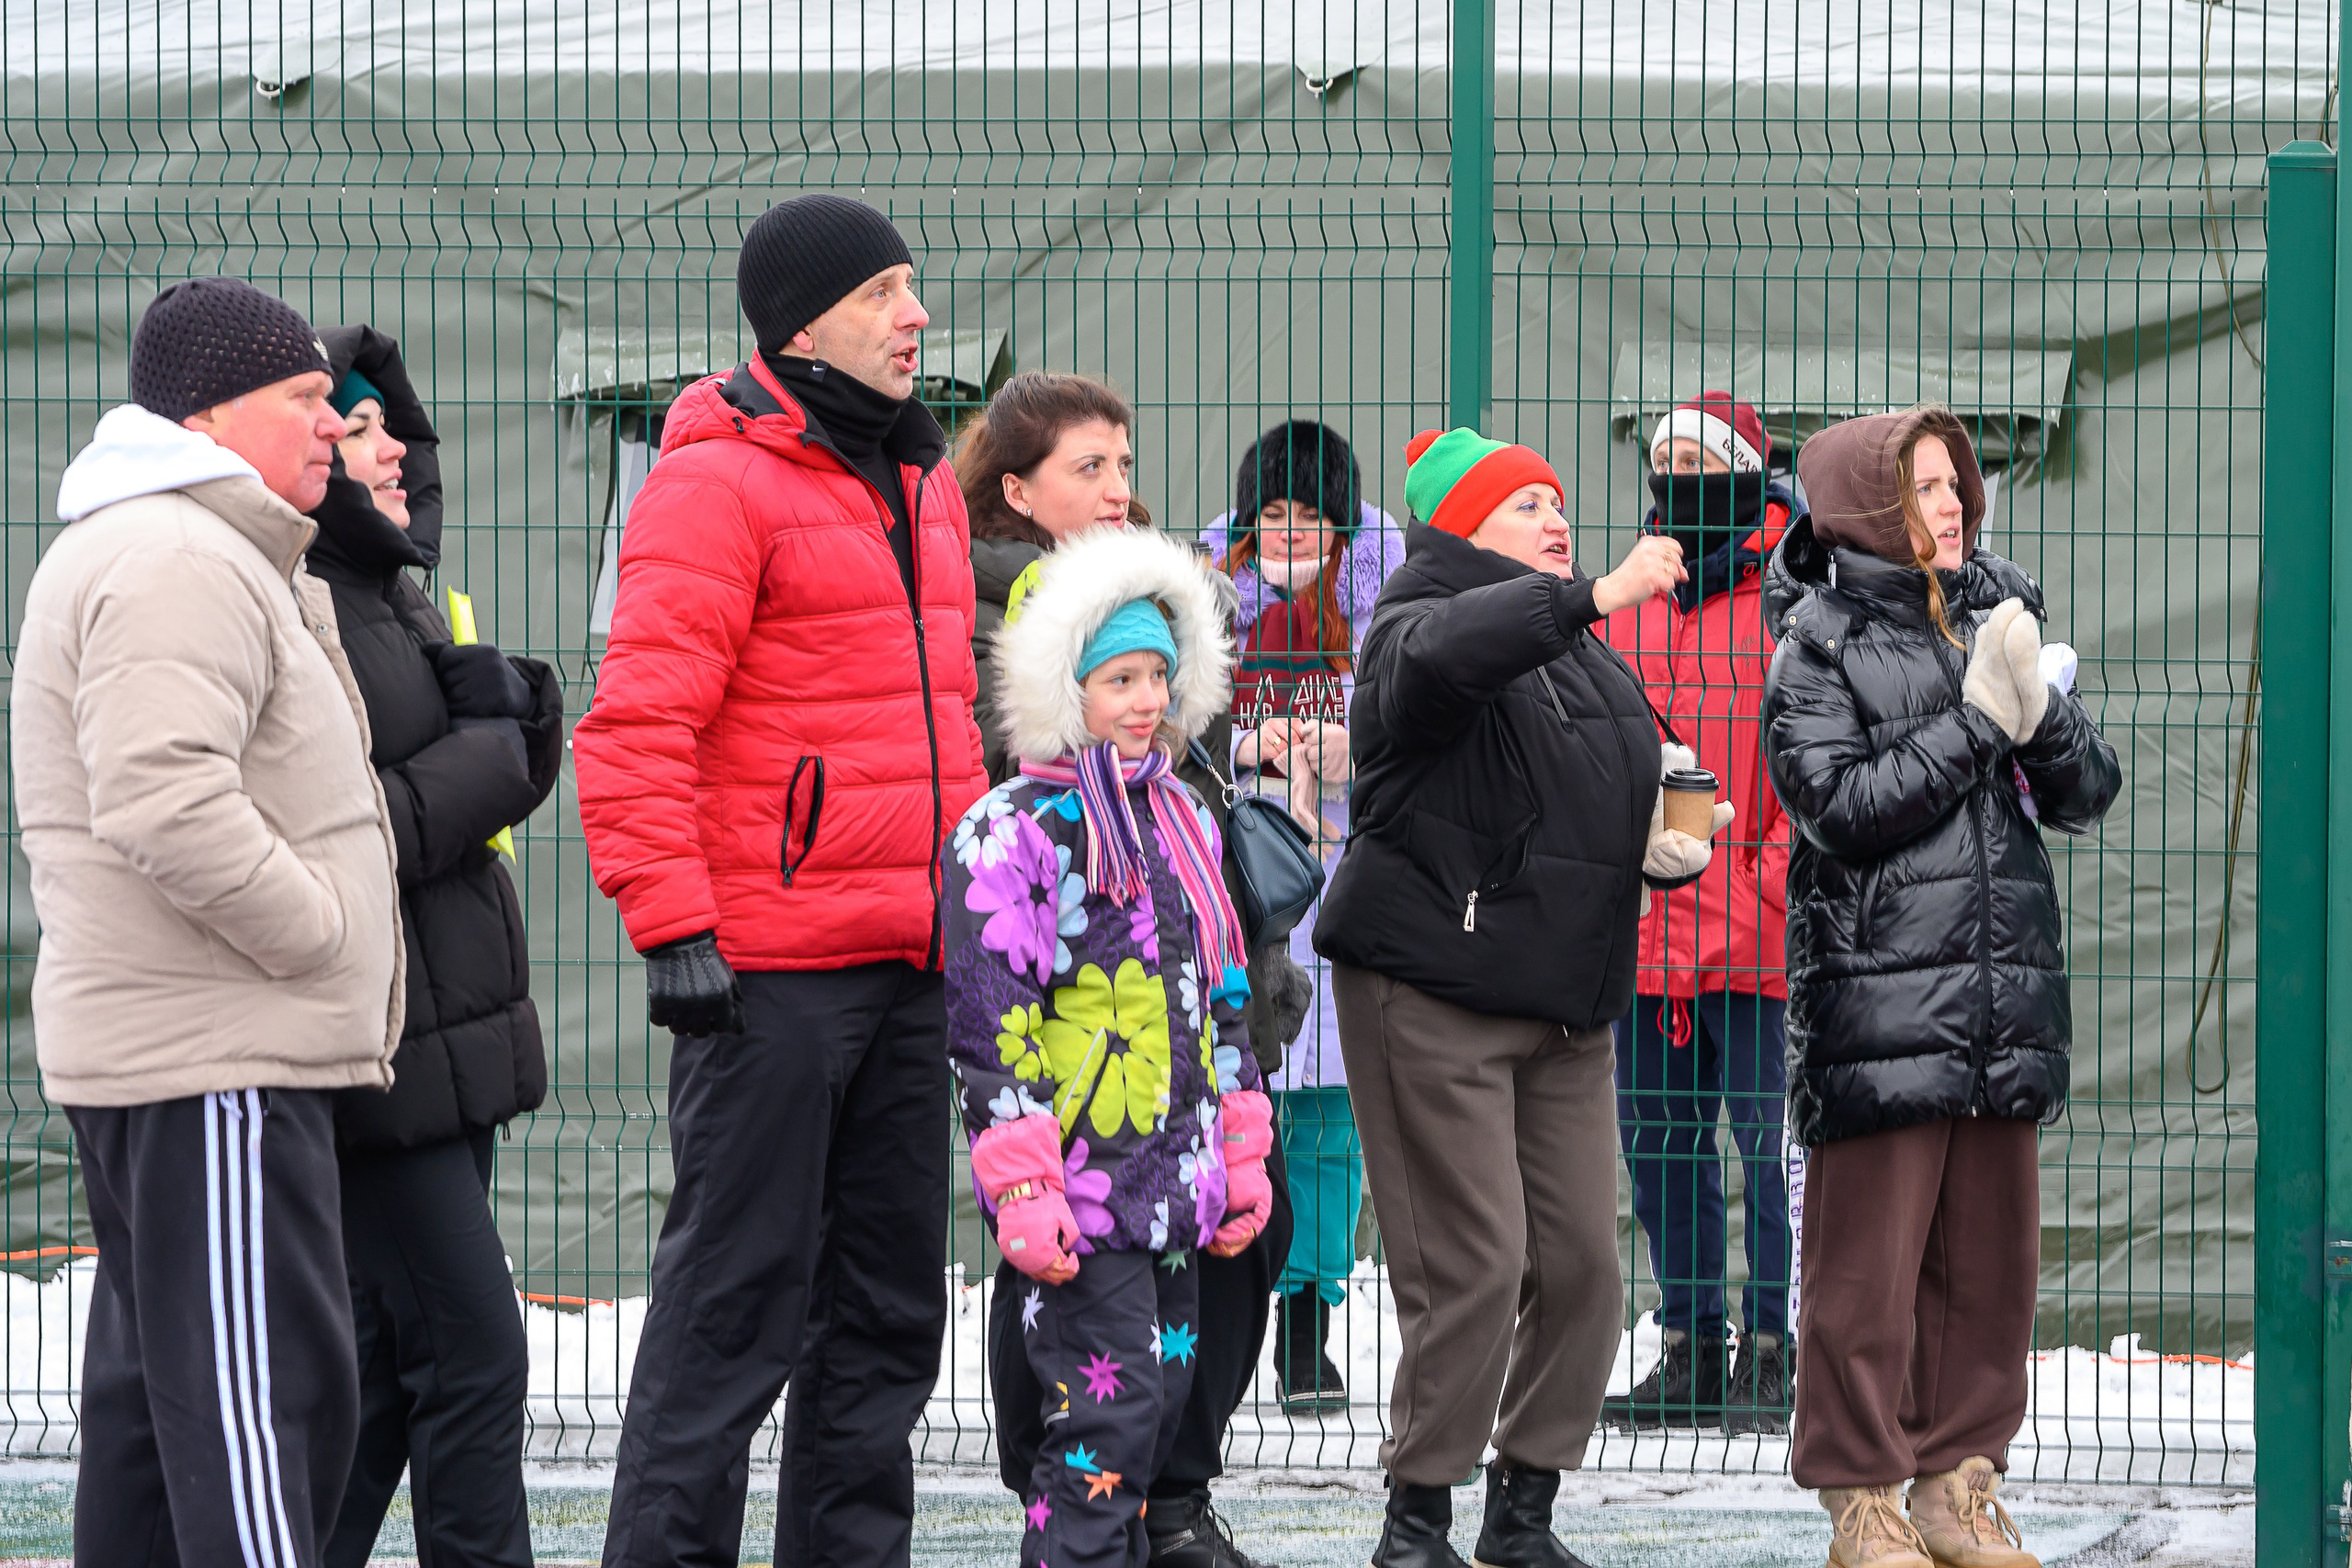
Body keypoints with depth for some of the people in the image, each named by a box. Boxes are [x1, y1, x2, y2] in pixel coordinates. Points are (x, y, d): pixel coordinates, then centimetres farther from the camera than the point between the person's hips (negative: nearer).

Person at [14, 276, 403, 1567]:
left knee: (153, 1386, 14)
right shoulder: (180, 565, -15)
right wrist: (324, 937, -17)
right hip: (215, 1062, -11)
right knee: (259, 1385, -13)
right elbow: (167, 803, -28)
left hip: (139, 1057, 11)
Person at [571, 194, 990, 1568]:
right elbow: (637, 729, -16)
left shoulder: (923, 487, 17)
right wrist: (674, 928, -20)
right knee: (737, 1298, -6)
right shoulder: (720, 485, -10)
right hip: (770, 970, -8)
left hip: (912, 961, 8)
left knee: (890, 1301, 12)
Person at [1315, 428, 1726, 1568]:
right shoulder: (1417, 628, -5)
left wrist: (1672, 845, 9)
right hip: (1433, 995, -8)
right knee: (1471, 1264, -11)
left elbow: (1613, 809, 32)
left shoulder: (1590, 662, 20)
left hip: (1566, 1003, 8)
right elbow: (1444, 653, -32)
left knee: (1581, 1261, 4)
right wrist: (1595, 595, -37)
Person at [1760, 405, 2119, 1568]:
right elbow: (1842, 805, -14)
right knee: (1868, 1261, -3)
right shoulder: (1819, 647, -2)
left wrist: (2041, 713, -10)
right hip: (1878, 994, -5)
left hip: (2002, 993, 5)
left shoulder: (1990, 618, 13)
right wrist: (1978, 723, -15)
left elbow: (2087, 797, 10)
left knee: (1990, 1253, 8)